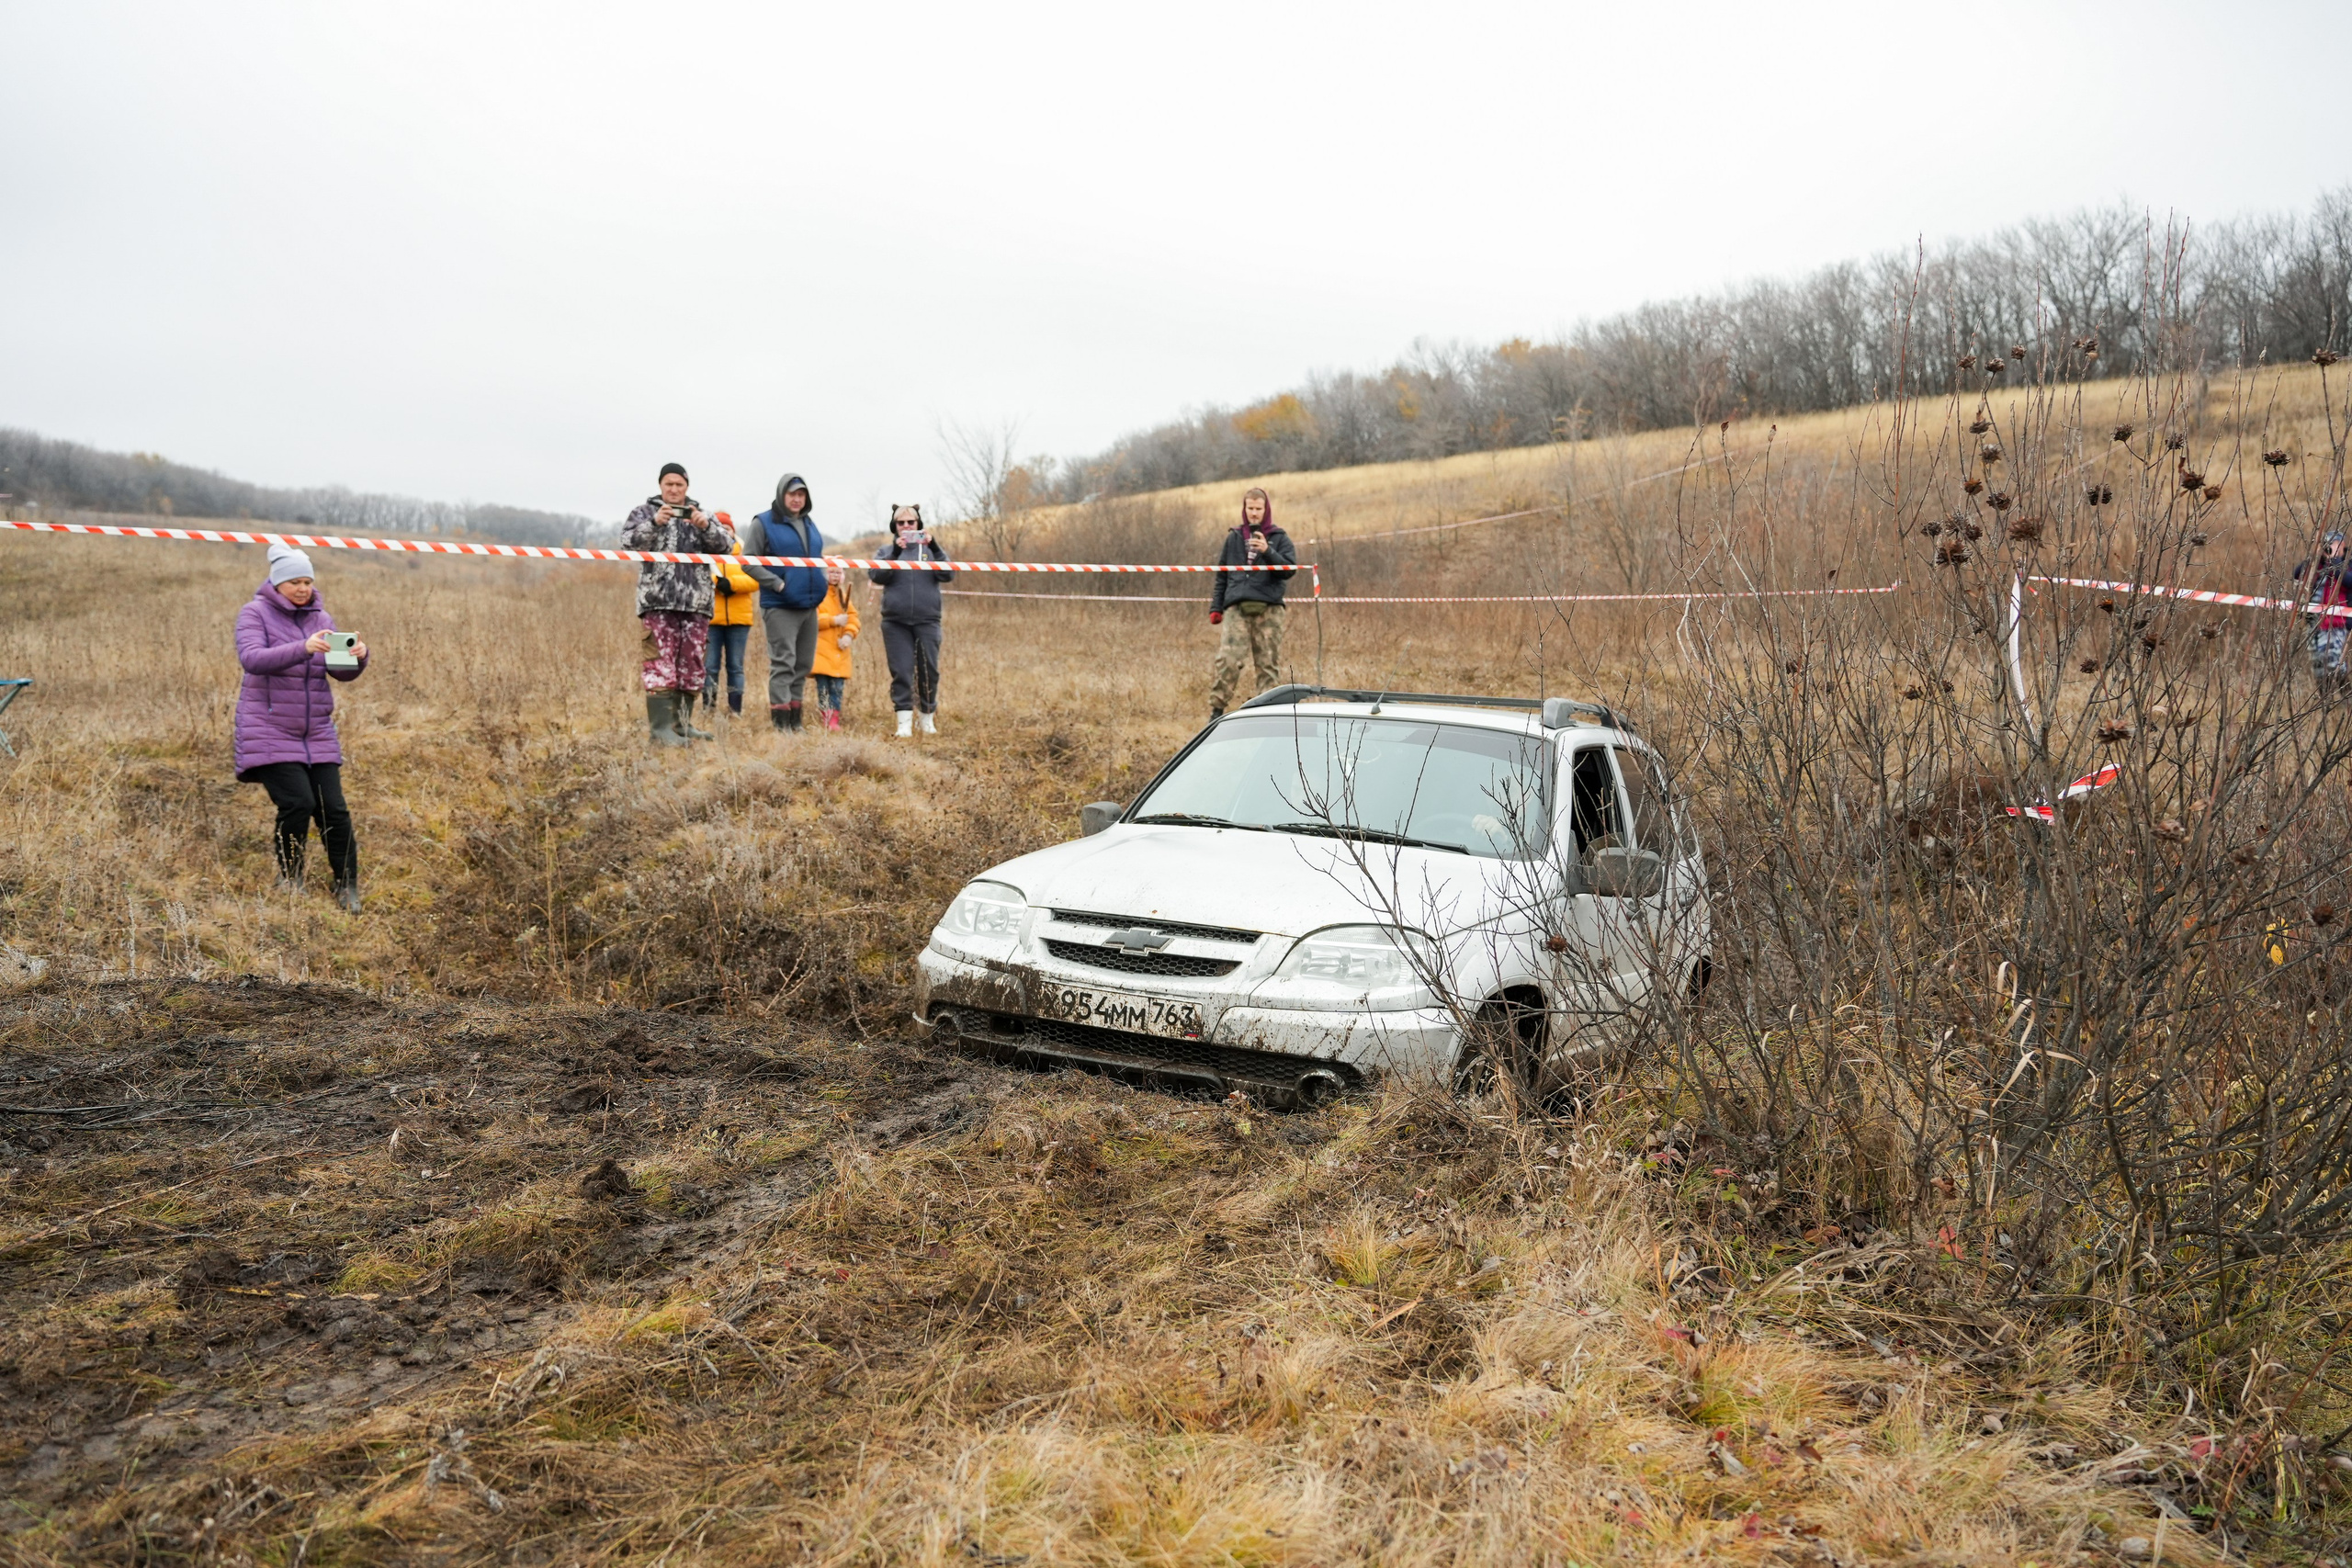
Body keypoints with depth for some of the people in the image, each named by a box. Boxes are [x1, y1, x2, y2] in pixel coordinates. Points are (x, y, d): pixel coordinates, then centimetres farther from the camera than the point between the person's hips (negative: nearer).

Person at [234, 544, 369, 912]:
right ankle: (289, 879, 9)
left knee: (333, 809, -1)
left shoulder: (320, 617, 12)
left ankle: (347, 886, 11)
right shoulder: (255, 613, -3)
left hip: (317, 735, 4)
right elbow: (251, 658, -21)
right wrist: (303, 649, -35)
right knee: (297, 803, -14)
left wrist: (358, 656, -17)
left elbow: (342, 672, 6)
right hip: (269, 734, -4)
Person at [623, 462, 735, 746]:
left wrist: (706, 526, -14)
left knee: (691, 665, 7)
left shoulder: (702, 515, 17)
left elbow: (726, 545, 5)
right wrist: (655, 523, -23)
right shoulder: (645, 512, 9)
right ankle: (661, 728, -12)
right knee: (661, 664, -10)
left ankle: (682, 724, 17)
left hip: (696, 603, 4)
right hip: (658, 602, -4)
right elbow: (629, 540, -7)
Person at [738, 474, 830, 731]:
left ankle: (794, 720, 18)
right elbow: (748, 562, -8)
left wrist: (821, 581, 10)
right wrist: (777, 584, -15)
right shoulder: (763, 523, -4)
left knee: (803, 664, 10)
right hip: (779, 606, -7)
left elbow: (819, 558, 29)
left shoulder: (809, 524, 16)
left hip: (809, 606, 7)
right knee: (783, 663, -10)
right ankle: (780, 723, -9)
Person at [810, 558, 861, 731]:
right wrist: (834, 620, -16)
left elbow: (852, 617, 11)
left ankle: (835, 721, 4)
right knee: (823, 686, -7)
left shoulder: (842, 594, 17)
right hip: (821, 650, -5)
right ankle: (827, 721, -5)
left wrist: (849, 635, -7)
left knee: (837, 687, 2)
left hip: (839, 652, 5)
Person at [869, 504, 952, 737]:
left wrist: (934, 548, -16)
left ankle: (927, 719, 16)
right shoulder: (886, 551, 12)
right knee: (901, 672, -4)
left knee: (929, 671, 0)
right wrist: (895, 552, -19)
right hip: (896, 622, 0)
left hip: (927, 621, 0)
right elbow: (877, 575, -6)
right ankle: (904, 723, -4)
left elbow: (948, 575, -3)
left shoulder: (928, 550, 12)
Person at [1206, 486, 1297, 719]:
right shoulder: (1234, 538, 16)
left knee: (1269, 663, -1)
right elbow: (1222, 575, 18)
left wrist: (1268, 552, -14)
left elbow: (1289, 569, -1)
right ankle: (1216, 711, -9)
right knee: (1228, 660, -14)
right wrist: (1216, 607, 11)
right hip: (1237, 608, 0)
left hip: (1269, 609, 0)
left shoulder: (1279, 538, 11)